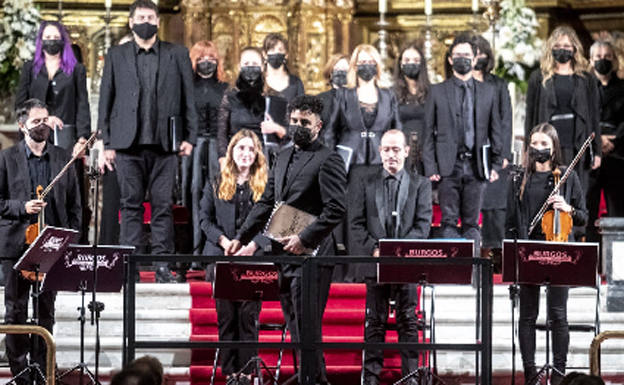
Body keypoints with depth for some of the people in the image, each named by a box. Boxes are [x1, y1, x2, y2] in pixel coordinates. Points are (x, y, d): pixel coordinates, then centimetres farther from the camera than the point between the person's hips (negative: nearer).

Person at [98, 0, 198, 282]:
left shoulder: (177, 55, 10)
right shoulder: (116, 56, 10)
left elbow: (188, 99, 9)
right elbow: (106, 101, 9)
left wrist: (189, 137, 1)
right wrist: (107, 143, 3)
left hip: (164, 142, 0)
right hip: (128, 143, 0)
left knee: (163, 205, 0)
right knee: (131, 205, 0)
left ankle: (162, 264, 3)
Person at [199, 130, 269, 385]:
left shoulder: (266, 185, 7)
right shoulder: (216, 184, 11)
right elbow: (205, 219, 9)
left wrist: (253, 244, -11)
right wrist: (224, 241, -7)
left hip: (254, 259, -1)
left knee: (249, 316, -4)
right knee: (226, 316, 1)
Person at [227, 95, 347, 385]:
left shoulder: (328, 160, -7)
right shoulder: (283, 157, 18)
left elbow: (336, 209, -15)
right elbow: (266, 203, 22)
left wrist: (304, 239, -20)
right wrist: (242, 237, 14)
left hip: (309, 255, -8)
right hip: (282, 254, 8)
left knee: (306, 325, -8)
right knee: (294, 326, 11)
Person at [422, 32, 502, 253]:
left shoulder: (488, 92, 12)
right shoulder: (438, 92, 7)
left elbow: (495, 130, 12)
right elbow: (429, 132, 4)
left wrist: (496, 164, 4)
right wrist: (430, 167, -4)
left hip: (476, 166, 1)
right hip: (448, 166, -1)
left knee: (472, 223, 4)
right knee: (449, 221, -2)